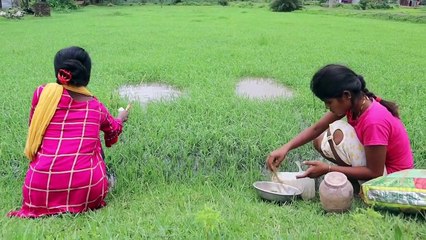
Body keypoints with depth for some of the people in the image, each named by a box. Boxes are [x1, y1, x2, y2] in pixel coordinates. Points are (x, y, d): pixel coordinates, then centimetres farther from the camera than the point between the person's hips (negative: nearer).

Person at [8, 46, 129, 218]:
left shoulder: (42, 93, 1)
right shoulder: (96, 106, 7)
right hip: (87, 193, 0)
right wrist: (121, 118, 54)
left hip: (40, 193, 1)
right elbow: (114, 129, 30)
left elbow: (35, 129, 17)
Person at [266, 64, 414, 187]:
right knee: (319, 141, 3)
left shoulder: (374, 122, -32)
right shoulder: (353, 102, -9)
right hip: (375, 165, 8)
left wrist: (328, 168, -26)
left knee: (338, 134, -25)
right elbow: (317, 128, -6)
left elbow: (374, 173, -26)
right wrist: (285, 148, -18)